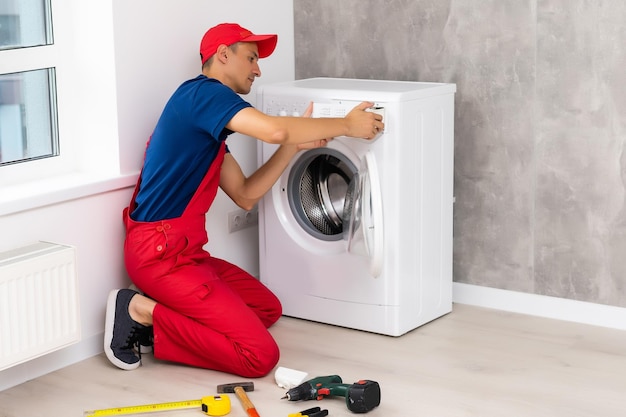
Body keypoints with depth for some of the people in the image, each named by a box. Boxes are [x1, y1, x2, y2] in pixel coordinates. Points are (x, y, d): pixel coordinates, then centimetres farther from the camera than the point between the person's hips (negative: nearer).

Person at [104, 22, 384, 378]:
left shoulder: (210, 122, 19)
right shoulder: (202, 93, -12)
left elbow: (245, 195, 15)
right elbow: (274, 129, -28)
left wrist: (295, 145, 9)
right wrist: (347, 125, -14)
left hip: (186, 251, 10)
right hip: (161, 254, -10)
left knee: (268, 308, 20)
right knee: (260, 355, -14)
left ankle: (155, 318, 8)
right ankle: (143, 312, -8)